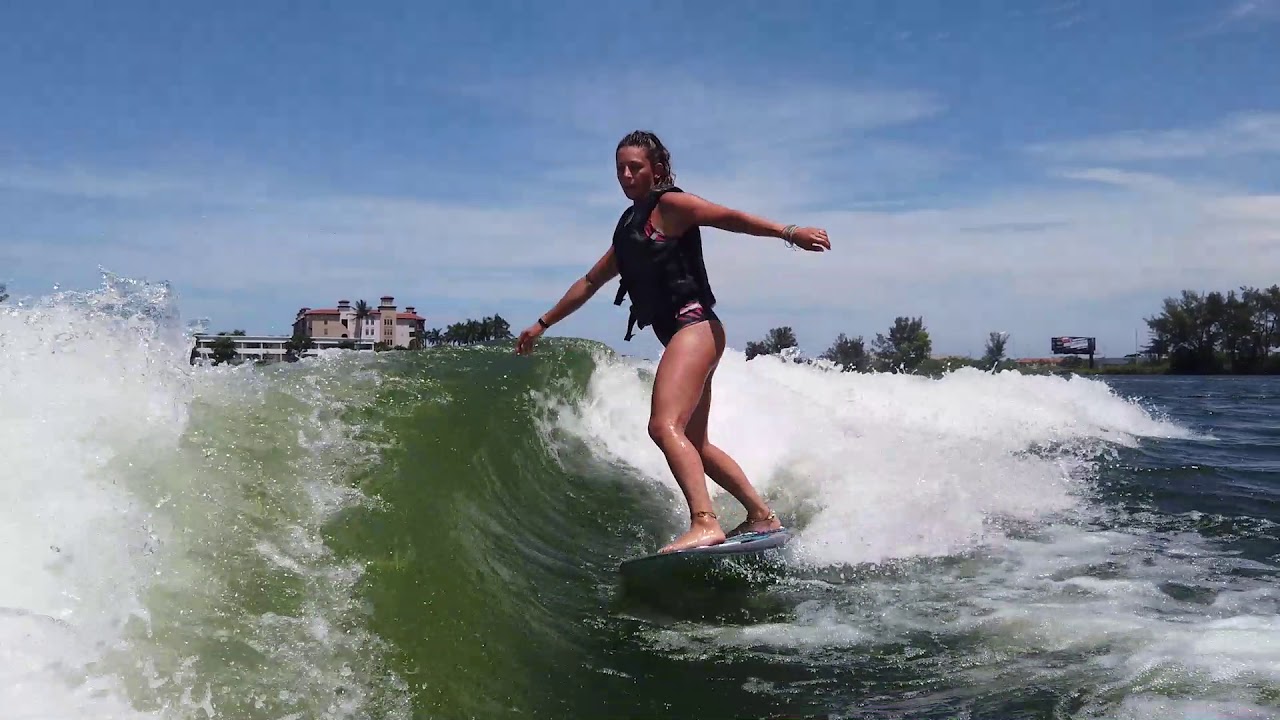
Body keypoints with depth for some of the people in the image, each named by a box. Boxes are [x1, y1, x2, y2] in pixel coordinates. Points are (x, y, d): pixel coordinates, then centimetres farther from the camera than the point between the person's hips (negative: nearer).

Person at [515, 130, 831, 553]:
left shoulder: (669, 204, -1)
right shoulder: (629, 226, 23)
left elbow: (728, 218, -14)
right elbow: (590, 283, 31)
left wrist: (788, 232, -29)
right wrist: (543, 324, 35)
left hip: (695, 325, -10)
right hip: (680, 336, 10)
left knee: (665, 426, -25)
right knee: (694, 443, 14)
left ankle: (704, 524, -34)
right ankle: (761, 515, 23)